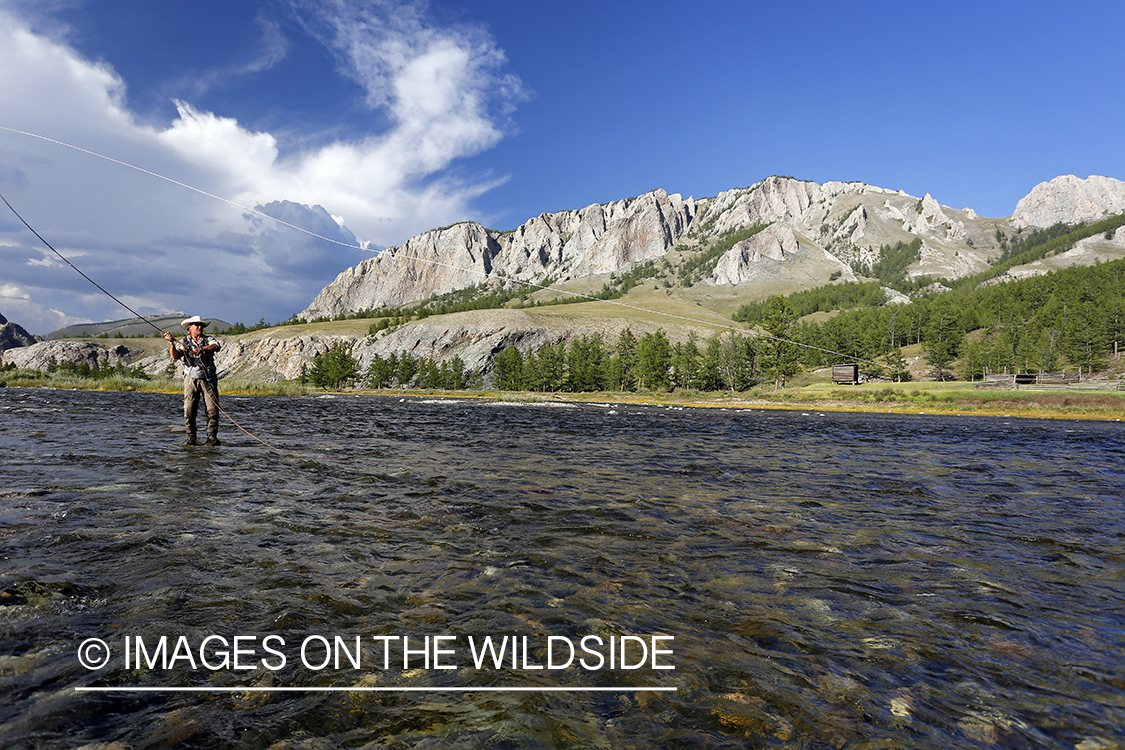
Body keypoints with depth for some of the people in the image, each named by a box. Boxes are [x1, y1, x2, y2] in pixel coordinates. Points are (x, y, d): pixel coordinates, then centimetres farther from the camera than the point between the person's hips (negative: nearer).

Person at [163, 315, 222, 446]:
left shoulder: (208, 340, 10)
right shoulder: (183, 342, 10)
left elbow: (216, 346, -13)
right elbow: (174, 356, -5)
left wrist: (202, 349, -28)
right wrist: (171, 343, -19)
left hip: (208, 379, 0)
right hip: (191, 379, 0)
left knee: (213, 408, -7)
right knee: (189, 410, -6)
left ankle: (212, 437, 1)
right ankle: (191, 437, 5)